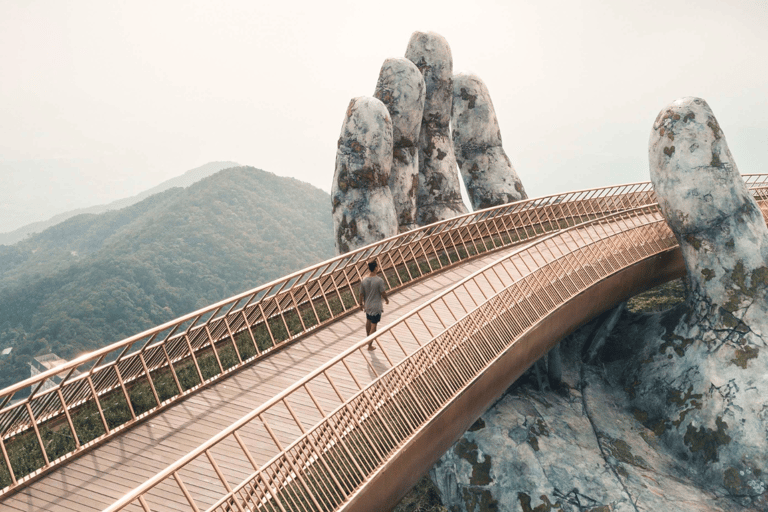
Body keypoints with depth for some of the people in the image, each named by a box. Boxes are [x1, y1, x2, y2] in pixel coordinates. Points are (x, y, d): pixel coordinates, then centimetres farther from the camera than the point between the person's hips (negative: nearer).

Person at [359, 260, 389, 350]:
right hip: (376, 306, -5)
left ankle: (368, 337, 49)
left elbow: (361, 294, -1)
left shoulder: (363, 281, -10)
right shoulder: (379, 281, -23)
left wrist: (361, 303, 15)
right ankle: (370, 345, 15)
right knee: (373, 325, 7)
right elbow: (383, 293, -15)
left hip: (367, 305, 5)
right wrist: (387, 299, 6)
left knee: (368, 321, 28)